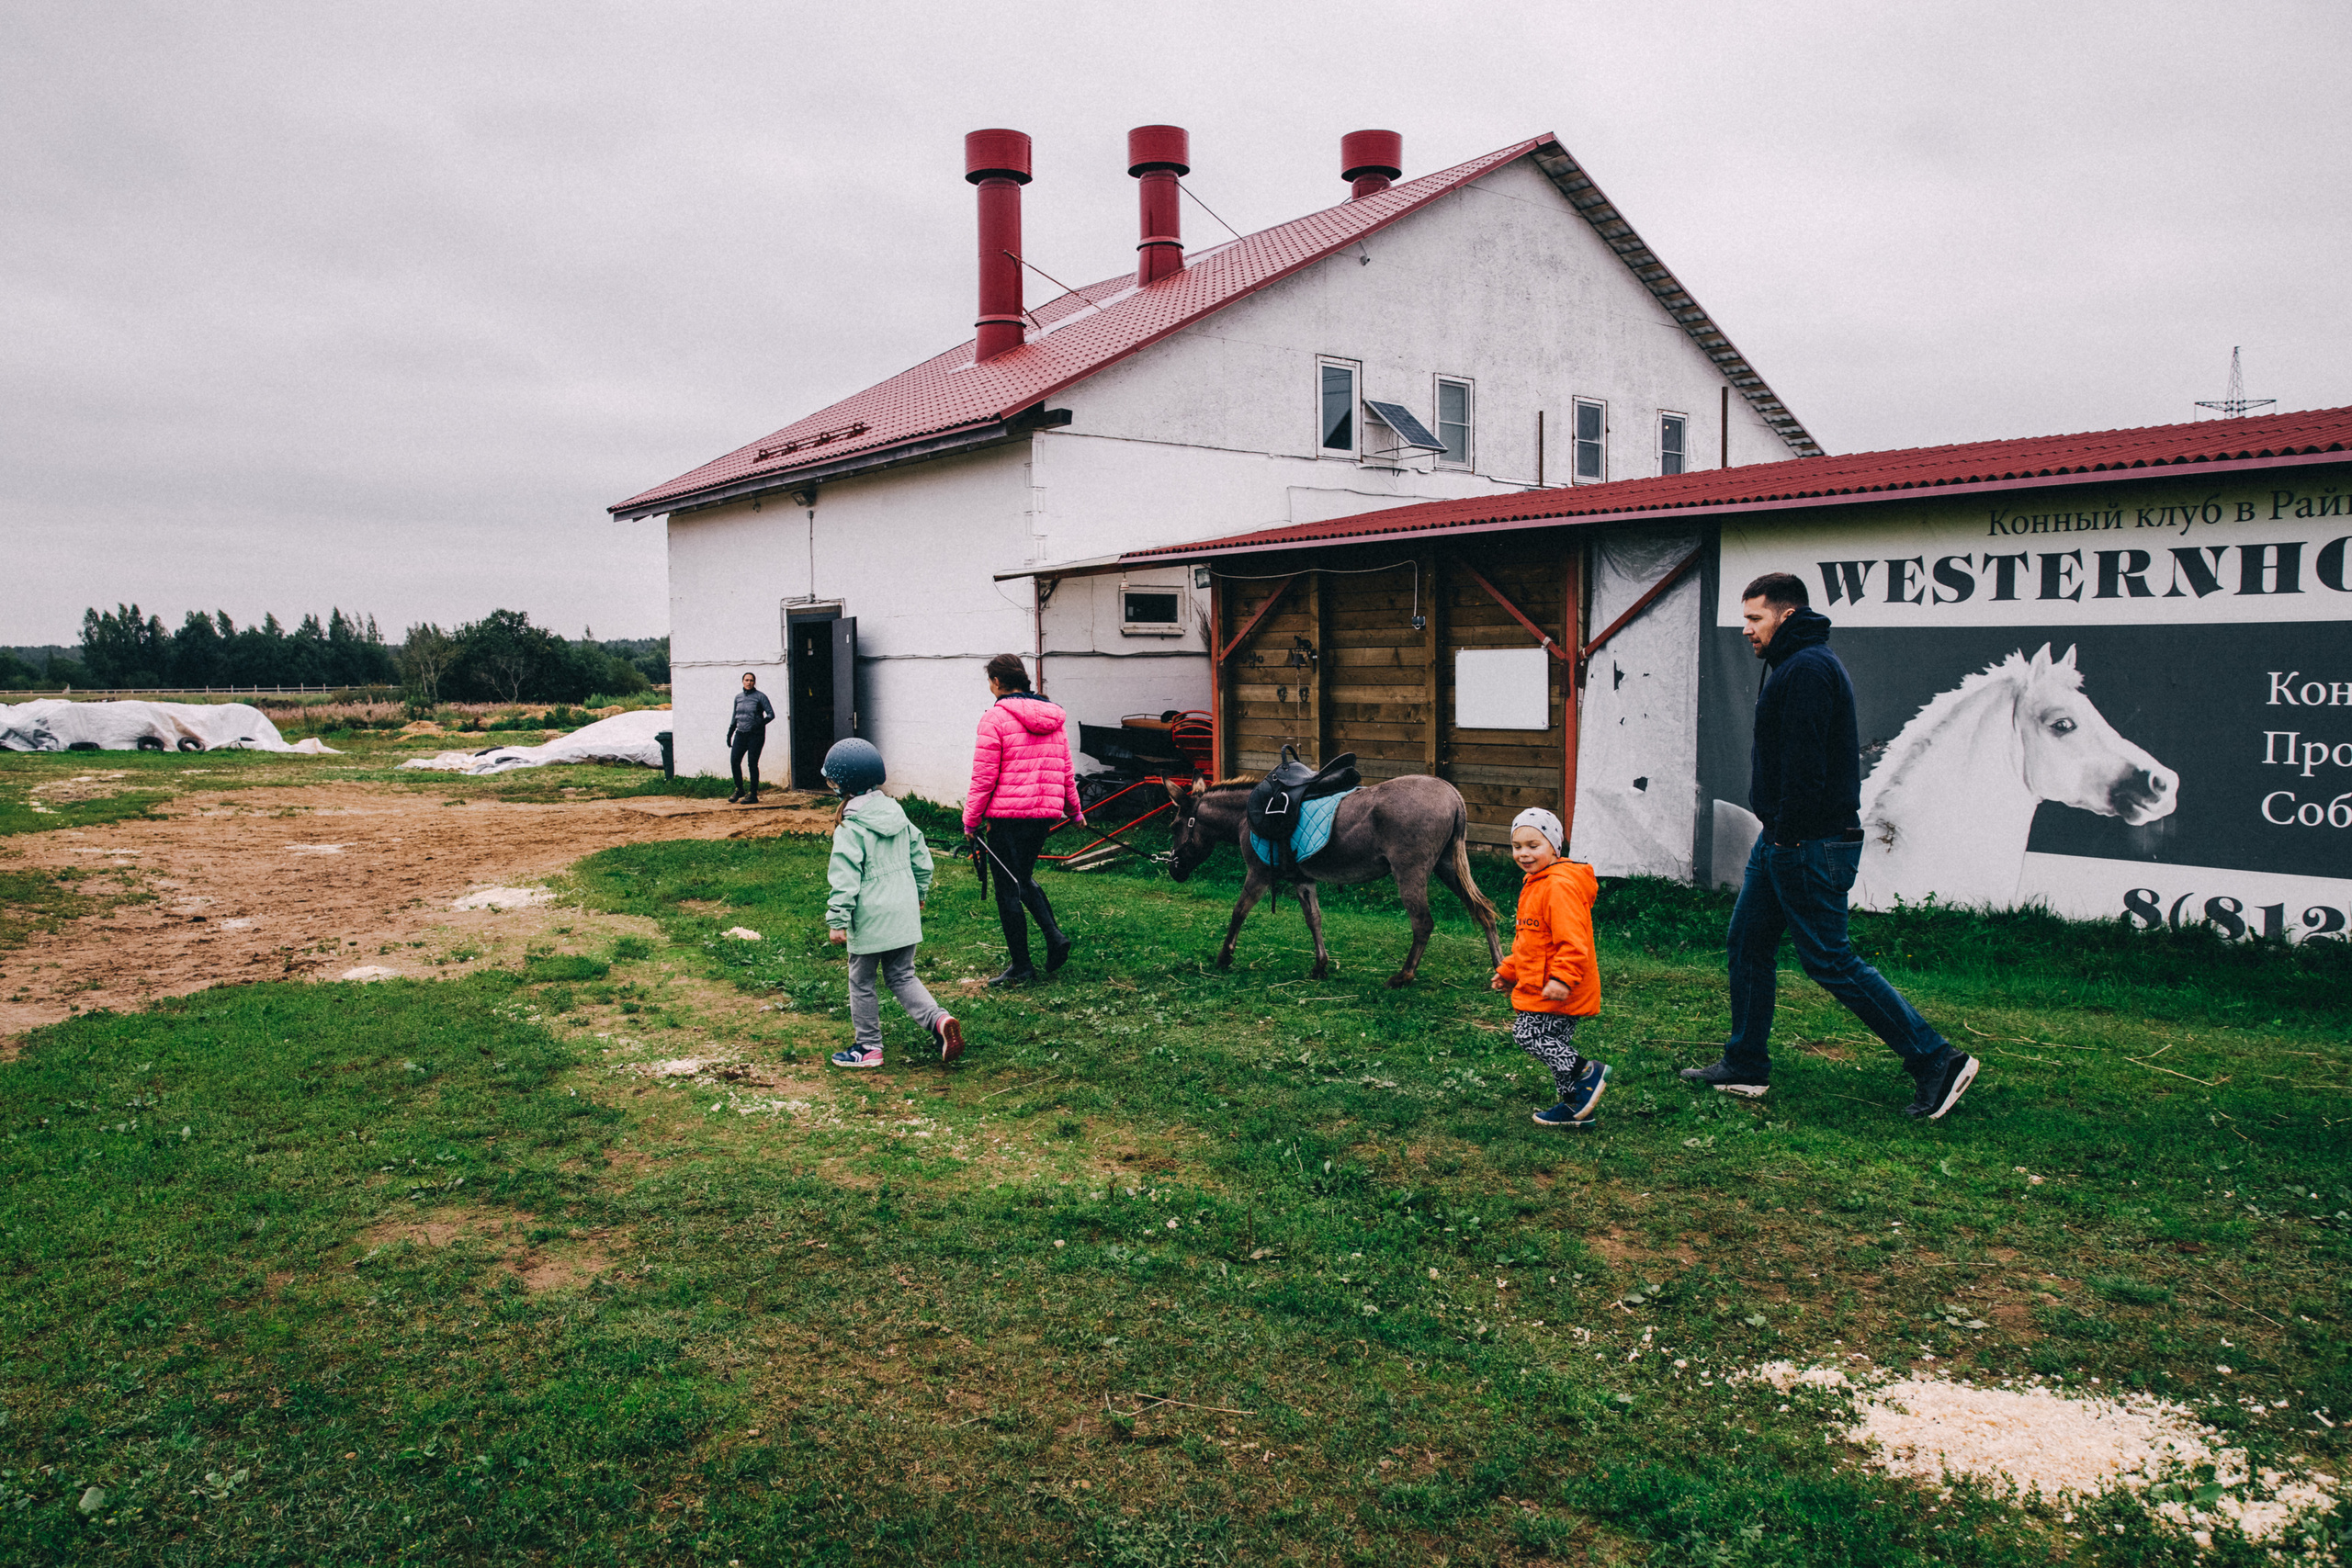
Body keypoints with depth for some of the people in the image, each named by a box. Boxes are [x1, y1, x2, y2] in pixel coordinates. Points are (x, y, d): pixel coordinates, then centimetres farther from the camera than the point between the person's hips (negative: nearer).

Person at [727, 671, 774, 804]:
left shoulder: (760, 696, -4)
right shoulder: (738, 697, 12)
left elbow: (771, 714, -7)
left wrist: (759, 724, -21)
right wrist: (729, 733, 17)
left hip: (755, 735, -5)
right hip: (741, 734, 5)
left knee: (752, 763, -5)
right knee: (734, 761, -3)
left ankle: (753, 794, 3)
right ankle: (739, 790, 15)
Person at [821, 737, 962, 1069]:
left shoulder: (850, 829, -16)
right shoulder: (897, 814, 6)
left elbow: (844, 879, -18)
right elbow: (921, 857, 14)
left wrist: (838, 920, -12)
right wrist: (918, 893, 27)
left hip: (869, 920, -7)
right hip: (904, 914, 7)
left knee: (862, 982, 10)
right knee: (902, 977, 15)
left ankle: (868, 1047, 18)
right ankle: (939, 1020, -5)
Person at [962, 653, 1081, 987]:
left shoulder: (996, 717, -10)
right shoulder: (1054, 717, 10)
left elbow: (984, 776, -12)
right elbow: (1065, 769, 16)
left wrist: (971, 820, -4)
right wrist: (1073, 808, 28)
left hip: (1007, 813, -7)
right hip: (1045, 812, 7)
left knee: (1008, 888, 4)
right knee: (1023, 877, 24)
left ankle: (1021, 967, 8)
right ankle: (1054, 937, 6)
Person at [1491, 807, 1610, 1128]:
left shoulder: (1560, 885, -19)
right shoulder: (1535, 883, 15)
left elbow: (1572, 940, -27)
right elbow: (1528, 940, 26)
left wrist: (1562, 978, -34)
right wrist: (1509, 971, 27)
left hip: (1555, 991, -10)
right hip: (1537, 985, 10)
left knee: (1528, 1034, -11)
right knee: (1554, 1042, 13)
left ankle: (1586, 1072, -6)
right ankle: (1576, 1107, 21)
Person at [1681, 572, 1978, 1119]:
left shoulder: (1807, 669, -17)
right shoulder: (1795, 665, 17)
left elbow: (1804, 762, -25)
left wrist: (1790, 832, -20)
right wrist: (1778, 834, 14)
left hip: (1811, 847, -11)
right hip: (1781, 842, 11)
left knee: (1829, 960, -5)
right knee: (1747, 943, 13)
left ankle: (1938, 1061, 3)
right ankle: (1745, 1067, 22)